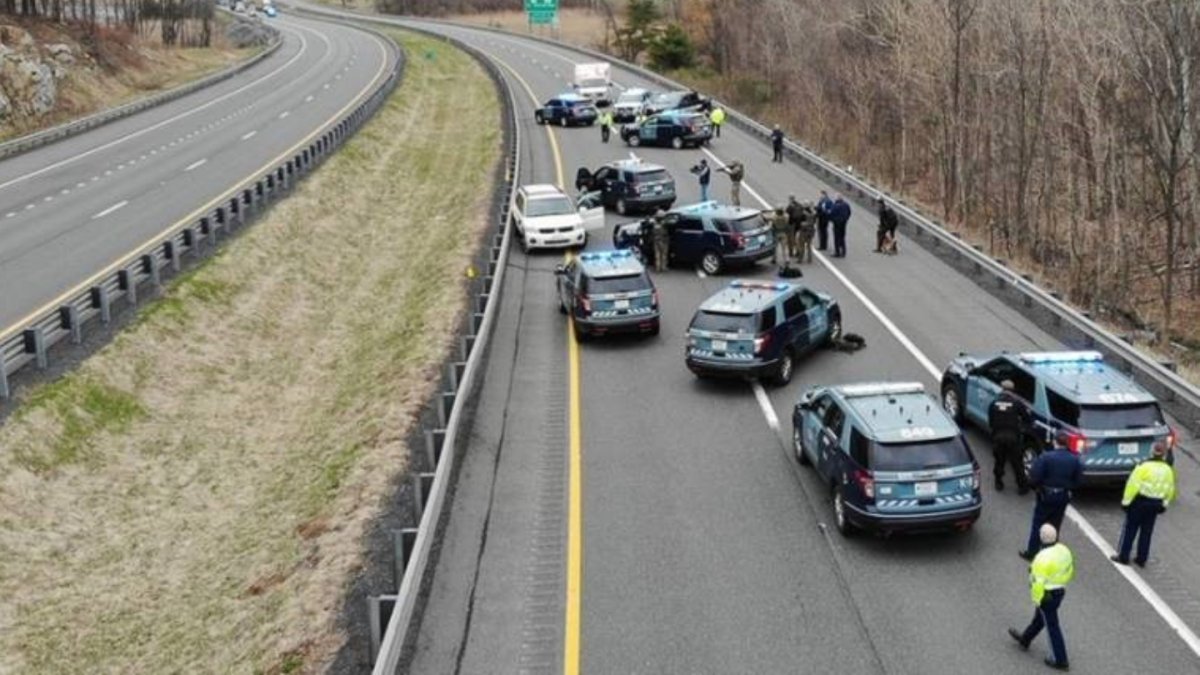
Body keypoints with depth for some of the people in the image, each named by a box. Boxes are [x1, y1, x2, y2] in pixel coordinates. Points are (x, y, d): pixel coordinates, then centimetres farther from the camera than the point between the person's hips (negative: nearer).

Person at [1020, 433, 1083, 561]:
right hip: (1063, 497, 4)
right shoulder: (1075, 460, -6)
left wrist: (1036, 487, 2)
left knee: (1037, 525, 9)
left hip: (1046, 497, -4)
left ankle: (1031, 552, 14)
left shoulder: (1045, 458, -19)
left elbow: (1034, 478, -19)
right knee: (1055, 526, 16)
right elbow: (1078, 480, -1)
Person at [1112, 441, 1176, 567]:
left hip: (1140, 501, -5)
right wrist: (1164, 504, 19)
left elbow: (1133, 485, -19)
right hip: (1156, 503, 5)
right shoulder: (1168, 470, -2)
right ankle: (1142, 559, 20)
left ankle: (1123, 556, 11)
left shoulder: (1144, 467, -18)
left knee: (1130, 529, 6)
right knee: (1147, 531, 14)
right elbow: (1170, 490, 6)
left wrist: (1126, 501, -11)